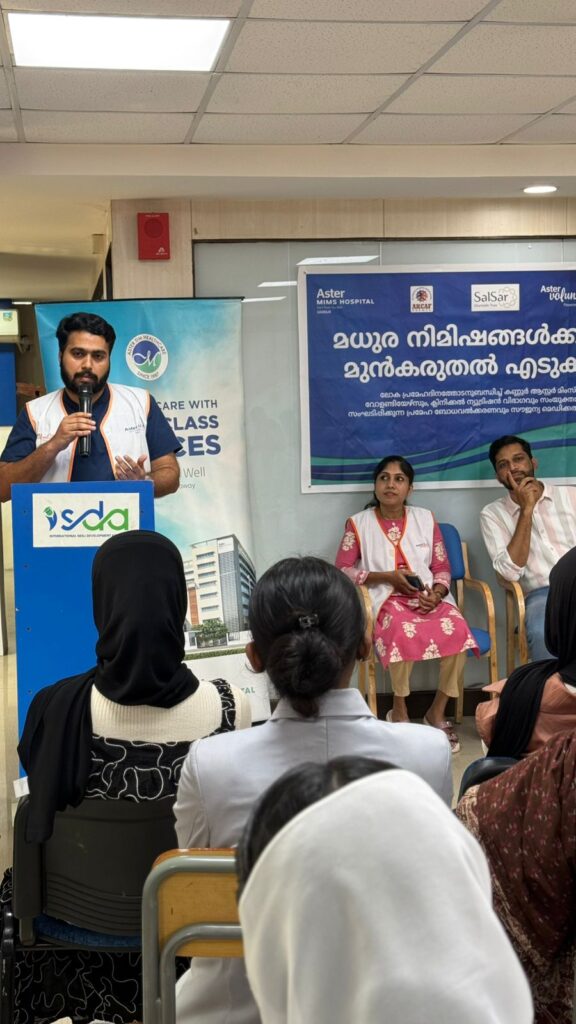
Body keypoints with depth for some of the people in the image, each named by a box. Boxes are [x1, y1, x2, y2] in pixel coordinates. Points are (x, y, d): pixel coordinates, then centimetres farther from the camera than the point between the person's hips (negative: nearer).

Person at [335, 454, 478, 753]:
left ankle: (437, 711, -9)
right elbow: (341, 571, 1)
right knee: (404, 631, -38)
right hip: (387, 599, -3)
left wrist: (436, 593, -11)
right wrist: (387, 576, -9)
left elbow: (442, 568, 12)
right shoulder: (358, 523, 3)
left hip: (429, 596, 3)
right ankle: (399, 711, -15)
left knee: (458, 631, -30)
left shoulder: (426, 519, 10)